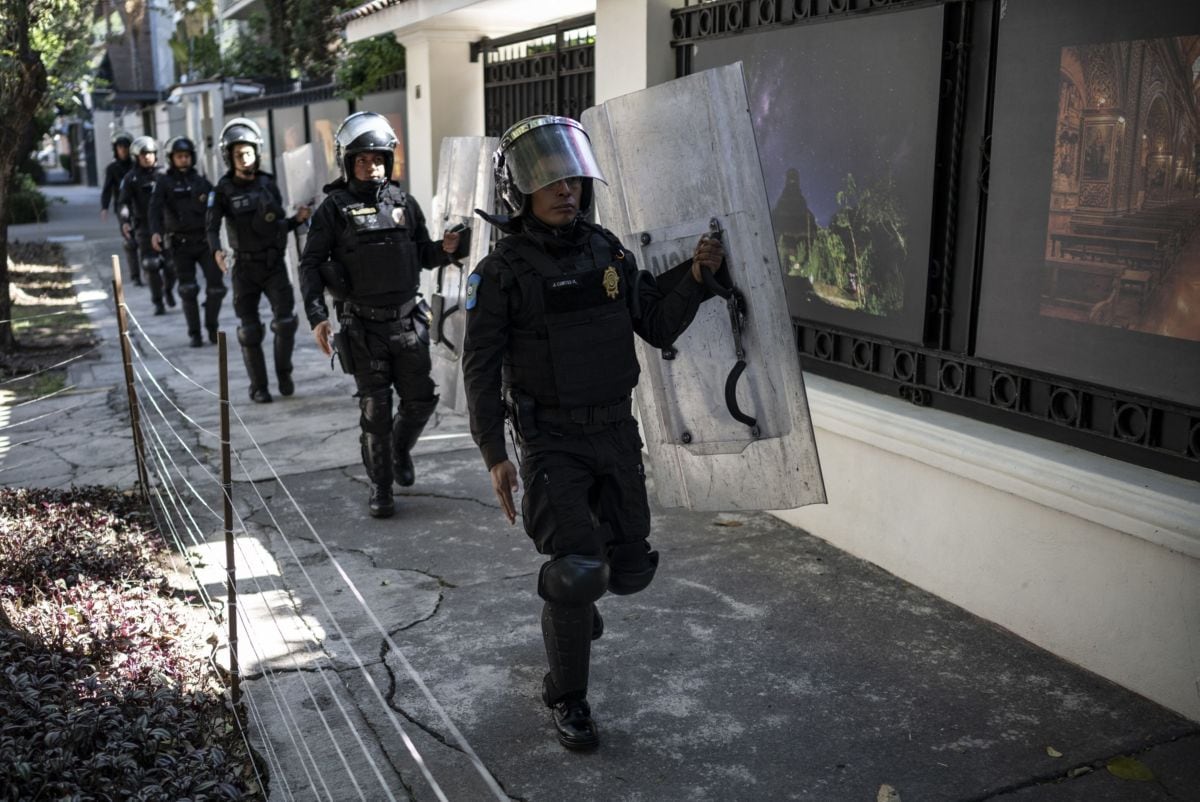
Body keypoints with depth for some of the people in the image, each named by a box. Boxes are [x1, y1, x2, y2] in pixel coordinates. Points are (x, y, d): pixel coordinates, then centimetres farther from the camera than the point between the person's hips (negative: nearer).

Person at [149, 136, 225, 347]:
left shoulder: (201, 181, 11)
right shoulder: (164, 183, 1)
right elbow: (155, 208, -11)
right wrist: (155, 231, -27)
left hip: (204, 240, 2)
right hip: (180, 244, -2)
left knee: (216, 286, -5)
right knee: (188, 290, -1)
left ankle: (212, 327, 14)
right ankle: (194, 333, 10)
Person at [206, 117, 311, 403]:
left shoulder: (269, 184, 5)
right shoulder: (223, 190, -4)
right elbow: (212, 227, -14)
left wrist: (296, 219, -6)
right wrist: (216, 251, -32)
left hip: (274, 263, 2)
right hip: (245, 267, -2)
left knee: (286, 320, -10)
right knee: (250, 330, 4)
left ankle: (283, 373, 13)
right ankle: (258, 387, 15)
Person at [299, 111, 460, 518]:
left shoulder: (404, 202, 6)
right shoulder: (335, 208, -5)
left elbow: (424, 254, 14)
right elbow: (310, 265, -5)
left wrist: (445, 249, -9)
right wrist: (317, 316, -15)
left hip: (408, 321, 3)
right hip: (363, 327, -3)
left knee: (421, 399, 7)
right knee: (375, 409, 1)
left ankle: (400, 448, 38)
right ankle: (380, 487, 16)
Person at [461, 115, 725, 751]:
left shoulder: (608, 252, 3)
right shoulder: (503, 272, -11)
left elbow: (658, 328, 8)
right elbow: (481, 369, -10)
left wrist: (694, 277, -7)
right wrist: (494, 456, -14)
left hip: (616, 432, 5)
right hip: (551, 441, -5)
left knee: (630, 567, 12)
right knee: (577, 569, -10)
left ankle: (570, 601, 46)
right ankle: (566, 698, 14)